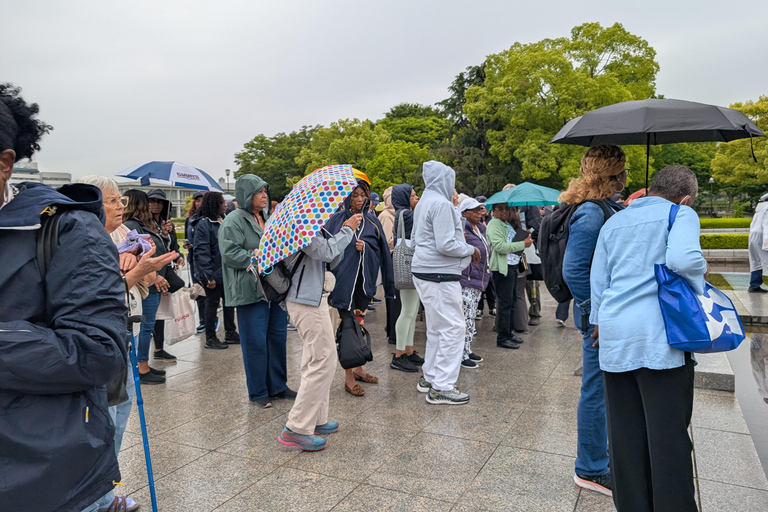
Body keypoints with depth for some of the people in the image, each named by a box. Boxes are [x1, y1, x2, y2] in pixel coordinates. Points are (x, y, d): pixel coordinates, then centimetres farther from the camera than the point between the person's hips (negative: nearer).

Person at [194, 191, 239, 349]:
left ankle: (230, 334, 26)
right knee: (212, 304, 3)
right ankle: (210, 339, 14)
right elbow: (201, 251, -18)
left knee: (229, 302, 13)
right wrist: (208, 276, -21)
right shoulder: (204, 224, -13)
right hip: (214, 273, -7)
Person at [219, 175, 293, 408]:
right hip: (251, 291, -7)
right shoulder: (233, 221, -9)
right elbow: (230, 253, -18)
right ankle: (258, 392, 15)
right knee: (255, 342, 0)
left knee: (278, 337, 13)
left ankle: (277, 385, 28)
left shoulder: (268, 218, 15)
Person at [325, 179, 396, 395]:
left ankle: (358, 368, 28)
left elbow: (381, 250, 4)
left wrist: (365, 247, -12)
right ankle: (349, 376, 6)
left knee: (359, 324, 14)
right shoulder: (338, 219, -1)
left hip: (365, 278, 4)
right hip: (344, 278, -4)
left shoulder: (372, 220, 8)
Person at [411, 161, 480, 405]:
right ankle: (442, 387, -2)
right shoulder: (441, 204, -15)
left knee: (436, 328, 18)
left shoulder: (424, 202, 17)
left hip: (424, 272, 10)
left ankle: (429, 377, 27)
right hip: (439, 275, -10)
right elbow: (446, 245, -22)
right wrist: (471, 250, -5)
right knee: (453, 328, -5)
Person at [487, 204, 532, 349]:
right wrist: (523, 244, -16)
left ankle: (509, 332, 26)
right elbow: (500, 246, -22)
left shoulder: (507, 224, 18)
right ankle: (502, 338, 2)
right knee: (505, 303, -6)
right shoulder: (494, 224, -11)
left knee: (512, 300, 15)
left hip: (512, 266, 10)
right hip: (502, 268, -10)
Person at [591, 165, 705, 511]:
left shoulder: (613, 222, 18)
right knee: (669, 432, 3)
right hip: (659, 333, -5)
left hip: (614, 334, 5)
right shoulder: (681, 214, 1)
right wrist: (699, 276, 2)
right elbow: (682, 258, -19)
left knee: (624, 430, 10)